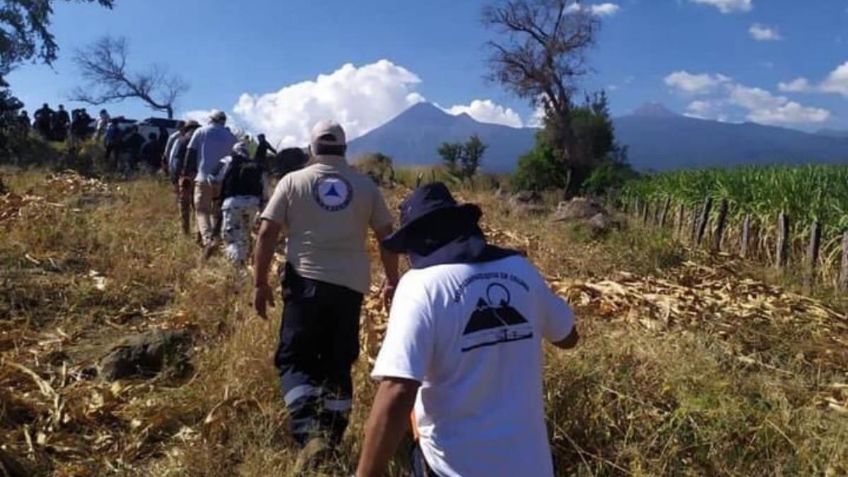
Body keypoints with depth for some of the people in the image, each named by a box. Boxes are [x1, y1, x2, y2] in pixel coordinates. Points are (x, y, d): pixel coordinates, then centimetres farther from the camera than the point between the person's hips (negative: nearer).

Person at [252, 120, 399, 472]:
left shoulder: (293, 181, 4)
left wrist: (260, 283, 5)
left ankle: (310, 433, -15)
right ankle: (331, 439, 17)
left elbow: (266, 234, -2)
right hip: (351, 284, 3)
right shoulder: (365, 186, 9)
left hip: (307, 281, -2)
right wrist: (392, 281, 21)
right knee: (338, 363, 14)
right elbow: (387, 236, 10)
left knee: (294, 360, 5)